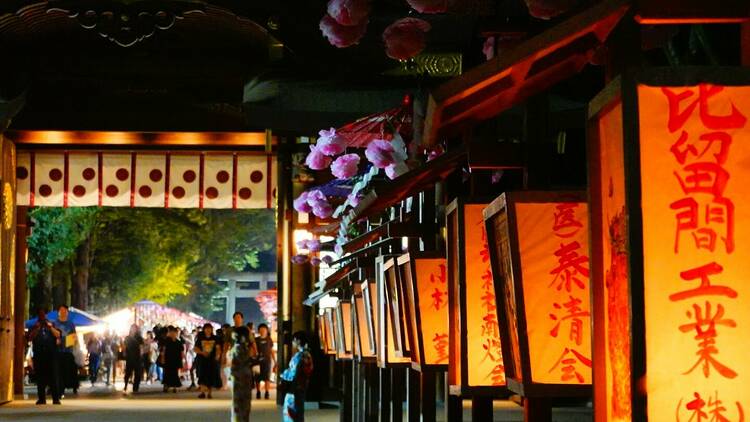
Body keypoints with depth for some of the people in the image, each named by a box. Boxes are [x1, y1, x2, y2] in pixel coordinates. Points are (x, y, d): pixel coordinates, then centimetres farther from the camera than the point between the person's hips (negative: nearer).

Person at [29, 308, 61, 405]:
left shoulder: (51, 325, 15)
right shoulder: (34, 327, 15)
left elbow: (58, 335, 2)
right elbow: (31, 337, -1)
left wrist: (50, 327, -8)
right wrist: (37, 328, -10)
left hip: (51, 354, -1)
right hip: (38, 355, 1)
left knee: (53, 377, -7)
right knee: (40, 378, 0)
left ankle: (56, 398, -9)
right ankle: (41, 398, 4)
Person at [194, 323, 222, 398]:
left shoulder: (215, 339, 4)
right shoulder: (200, 339, 7)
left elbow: (218, 348, -5)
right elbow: (196, 349, 7)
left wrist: (218, 355, -24)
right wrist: (202, 352, -12)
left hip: (212, 360, 0)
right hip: (202, 360, 0)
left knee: (211, 377, 3)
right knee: (202, 375, -13)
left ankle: (209, 392, 17)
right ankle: (202, 392, -17)